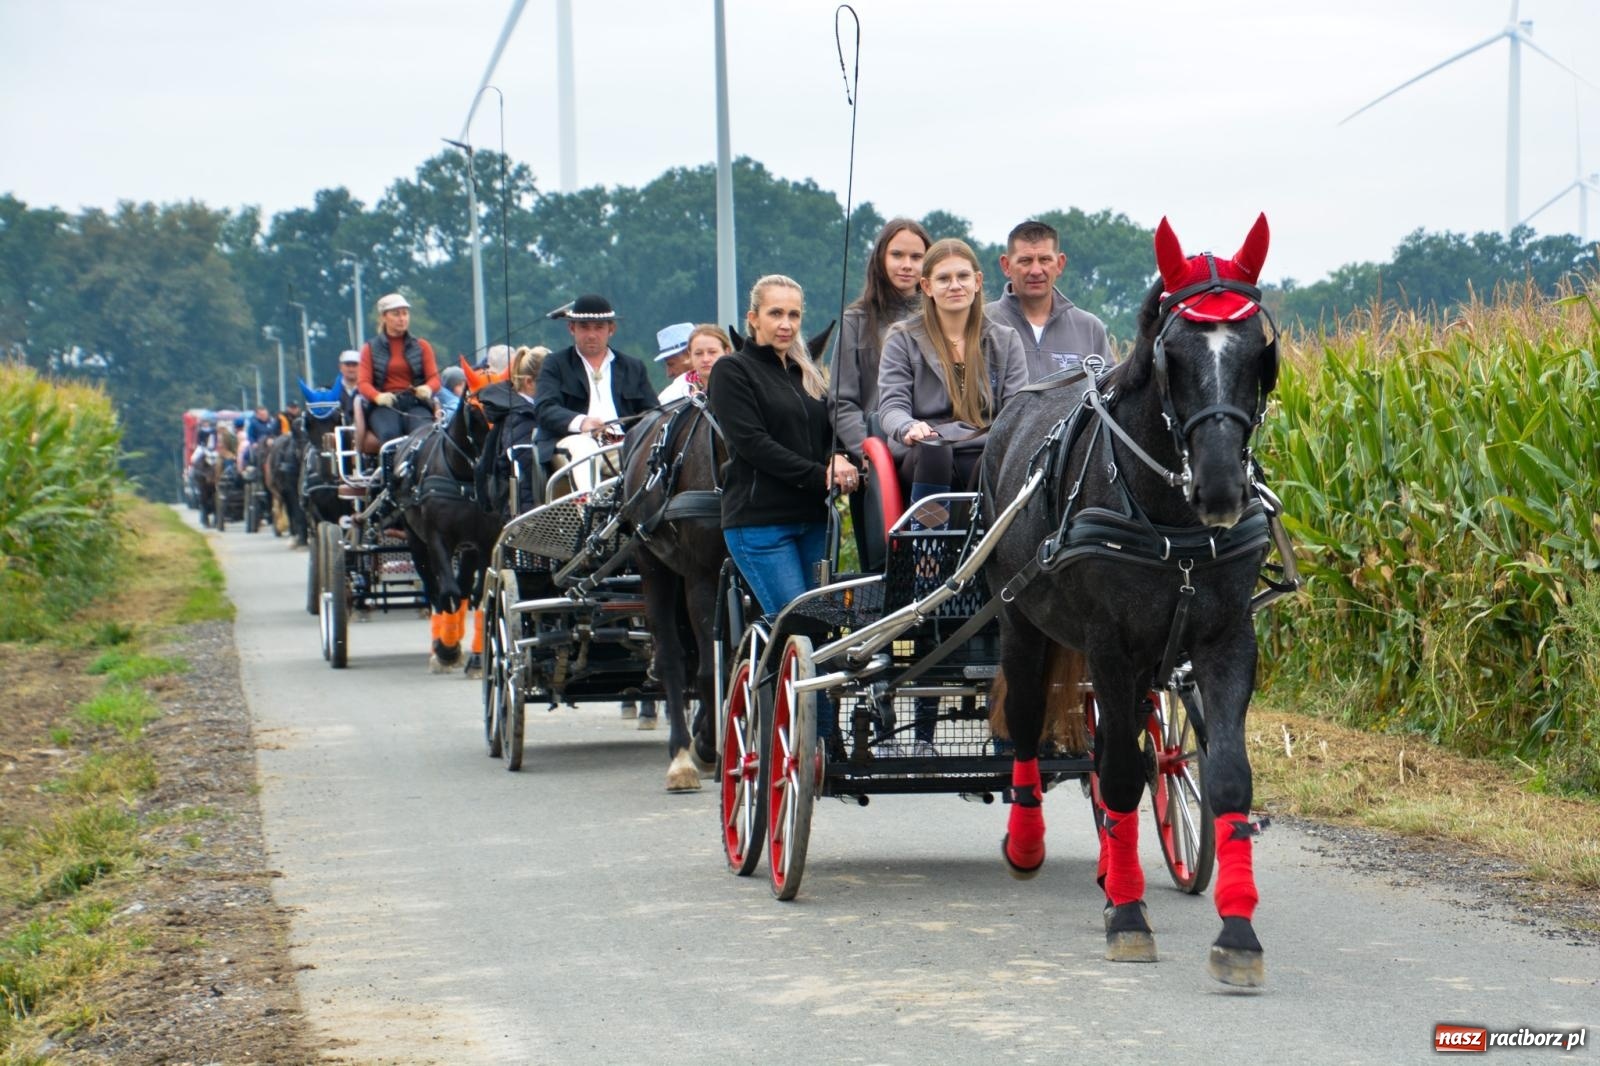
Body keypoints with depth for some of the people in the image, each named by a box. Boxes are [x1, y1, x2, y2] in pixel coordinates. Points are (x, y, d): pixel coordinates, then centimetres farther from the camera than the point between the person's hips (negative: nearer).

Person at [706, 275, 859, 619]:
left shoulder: (807, 372, 20)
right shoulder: (733, 371, -1)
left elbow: (831, 430, 14)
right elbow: (752, 442, -11)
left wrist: (838, 459, -11)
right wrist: (820, 477, -16)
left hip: (813, 517, 7)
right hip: (759, 518, -7)